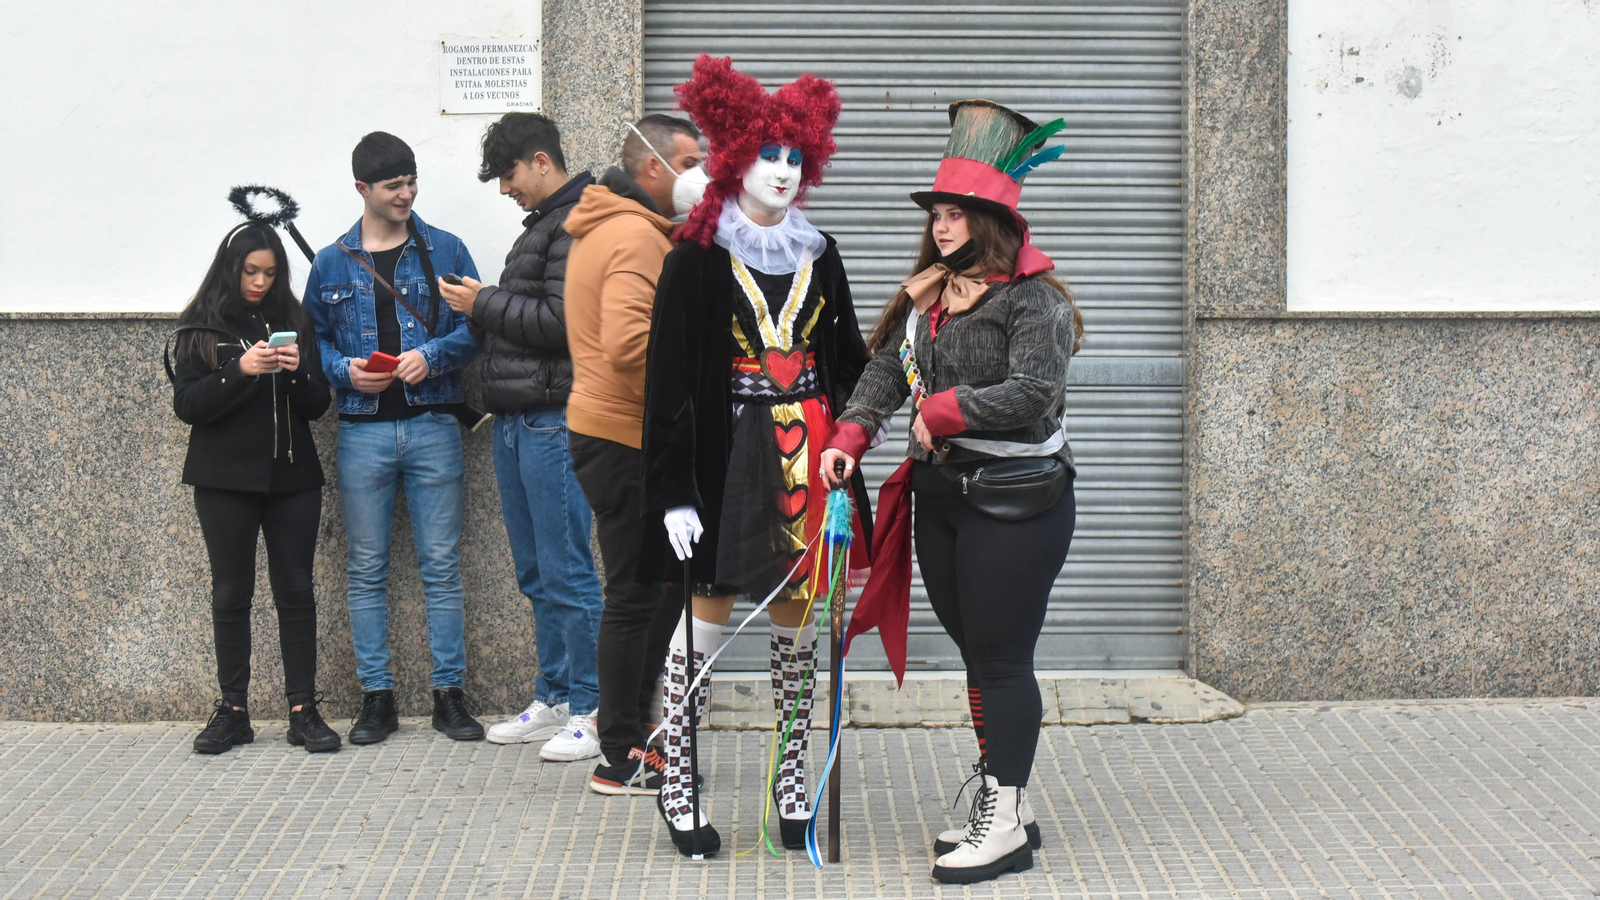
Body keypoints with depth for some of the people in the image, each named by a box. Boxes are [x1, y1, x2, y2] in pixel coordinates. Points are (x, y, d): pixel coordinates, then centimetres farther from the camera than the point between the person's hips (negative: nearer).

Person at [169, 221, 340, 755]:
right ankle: (233, 711, 10)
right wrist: (241, 370, -18)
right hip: (226, 480, -2)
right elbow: (187, 405, -6)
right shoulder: (201, 329, 3)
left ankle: (303, 710, 4)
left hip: (292, 476, 2)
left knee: (296, 591, 0)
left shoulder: (294, 324, 9)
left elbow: (317, 407, 8)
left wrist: (296, 373, -12)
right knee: (231, 593, 3)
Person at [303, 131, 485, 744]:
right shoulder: (332, 264, 9)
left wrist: (432, 355, -13)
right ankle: (376, 698, 12)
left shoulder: (445, 251, 6)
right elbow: (313, 339, 13)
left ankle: (449, 694, 8)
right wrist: (345, 369, -7)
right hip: (362, 430, 1)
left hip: (432, 425, -1)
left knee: (442, 565, 0)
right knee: (367, 571, 4)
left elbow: (475, 326, 4)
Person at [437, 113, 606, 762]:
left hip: (554, 419, -10)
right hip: (516, 420, 10)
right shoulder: (542, 224, 20)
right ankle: (553, 701, 21)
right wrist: (482, 308, 5)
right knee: (536, 574, 13)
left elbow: (563, 321, -20)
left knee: (567, 572, -7)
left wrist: (485, 304, -10)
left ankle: (591, 711, -1)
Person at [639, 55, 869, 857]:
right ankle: (676, 783, 9)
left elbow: (846, 361, 16)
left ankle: (792, 783, 18)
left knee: (796, 617, 9)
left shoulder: (819, 257, 10)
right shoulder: (696, 260, -4)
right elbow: (669, 382, -7)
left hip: (806, 459, 4)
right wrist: (675, 491, -12)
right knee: (707, 615, -2)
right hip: (729, 459, -4)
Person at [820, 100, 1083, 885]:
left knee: (1001, 660, -4)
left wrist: (941, 410, -17)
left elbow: (1033, 392, -23)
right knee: (975, 654, 14)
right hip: (941, 494, 8)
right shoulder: (928, 295, 12)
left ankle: (1007, 827, 4)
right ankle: (1003, 806, 25)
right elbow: (886, 367, 8)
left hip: (1014, 503, -8)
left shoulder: (1035, 299, -12)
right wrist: (848, 437, -7)